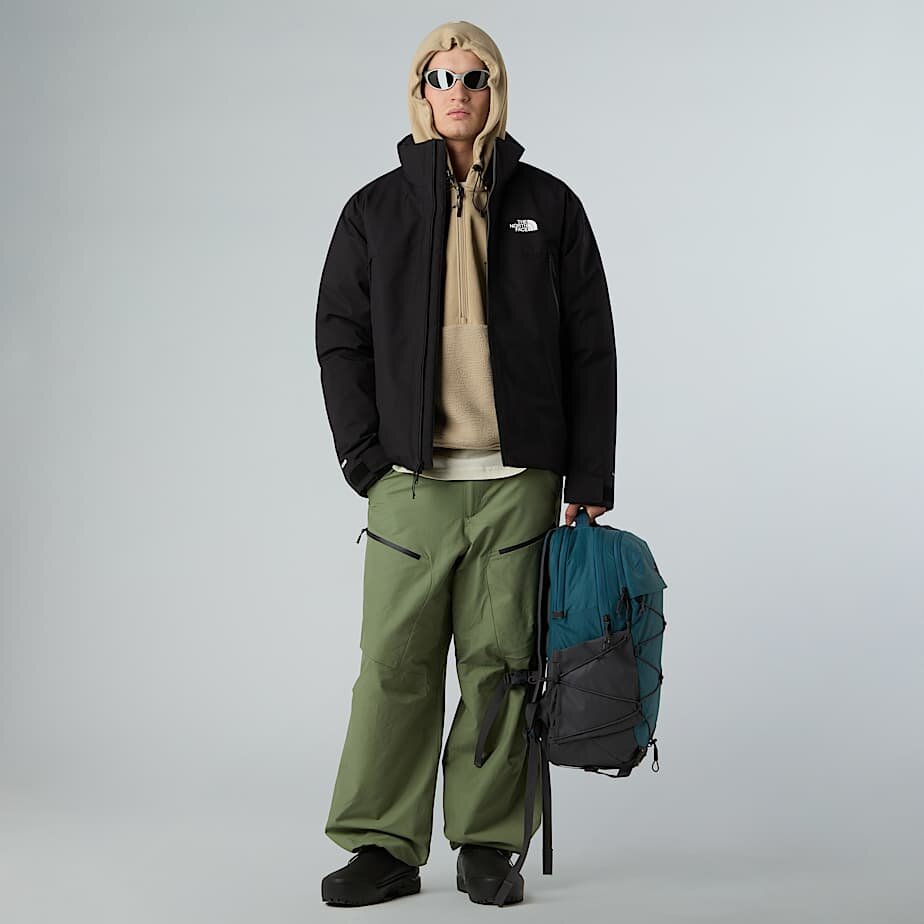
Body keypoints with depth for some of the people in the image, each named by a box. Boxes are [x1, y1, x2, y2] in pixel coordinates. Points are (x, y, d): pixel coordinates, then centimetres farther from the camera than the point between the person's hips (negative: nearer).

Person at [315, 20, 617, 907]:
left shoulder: (547, 205, 9)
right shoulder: (375, 210, 10)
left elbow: (590, 350, 7)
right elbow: (340, 338, 9)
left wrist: (588, 479, 1)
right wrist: (365, 456, -2)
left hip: (519, 478, 0)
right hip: (410, 479, 0)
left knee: (501, 661, 4)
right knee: (395, 665, -1)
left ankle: (488, 842, 15)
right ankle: (383, 845, 9)